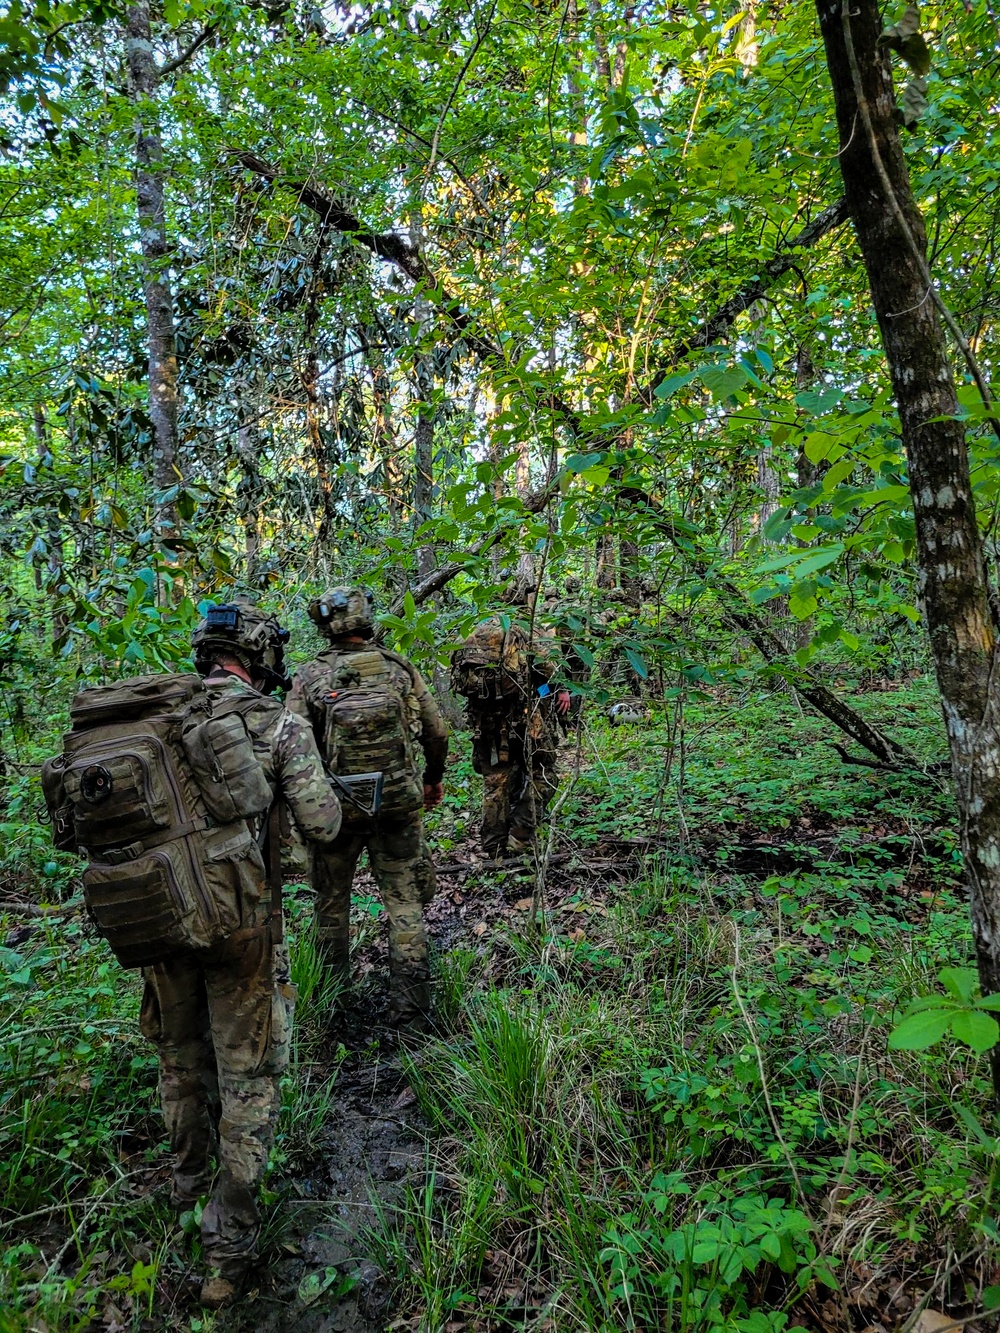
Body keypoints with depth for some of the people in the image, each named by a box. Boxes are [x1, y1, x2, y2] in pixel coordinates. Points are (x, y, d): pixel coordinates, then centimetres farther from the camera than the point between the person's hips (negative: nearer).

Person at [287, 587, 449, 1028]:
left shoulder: (309, 677, -7)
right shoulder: (400, 668, -2)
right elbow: (436, 732, 2)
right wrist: (433, 779, 18)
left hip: (337, 807, 0)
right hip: (399, 805, 1)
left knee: (332, 896, 19)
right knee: (404, 901, 9)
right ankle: (410, 1006, 10)